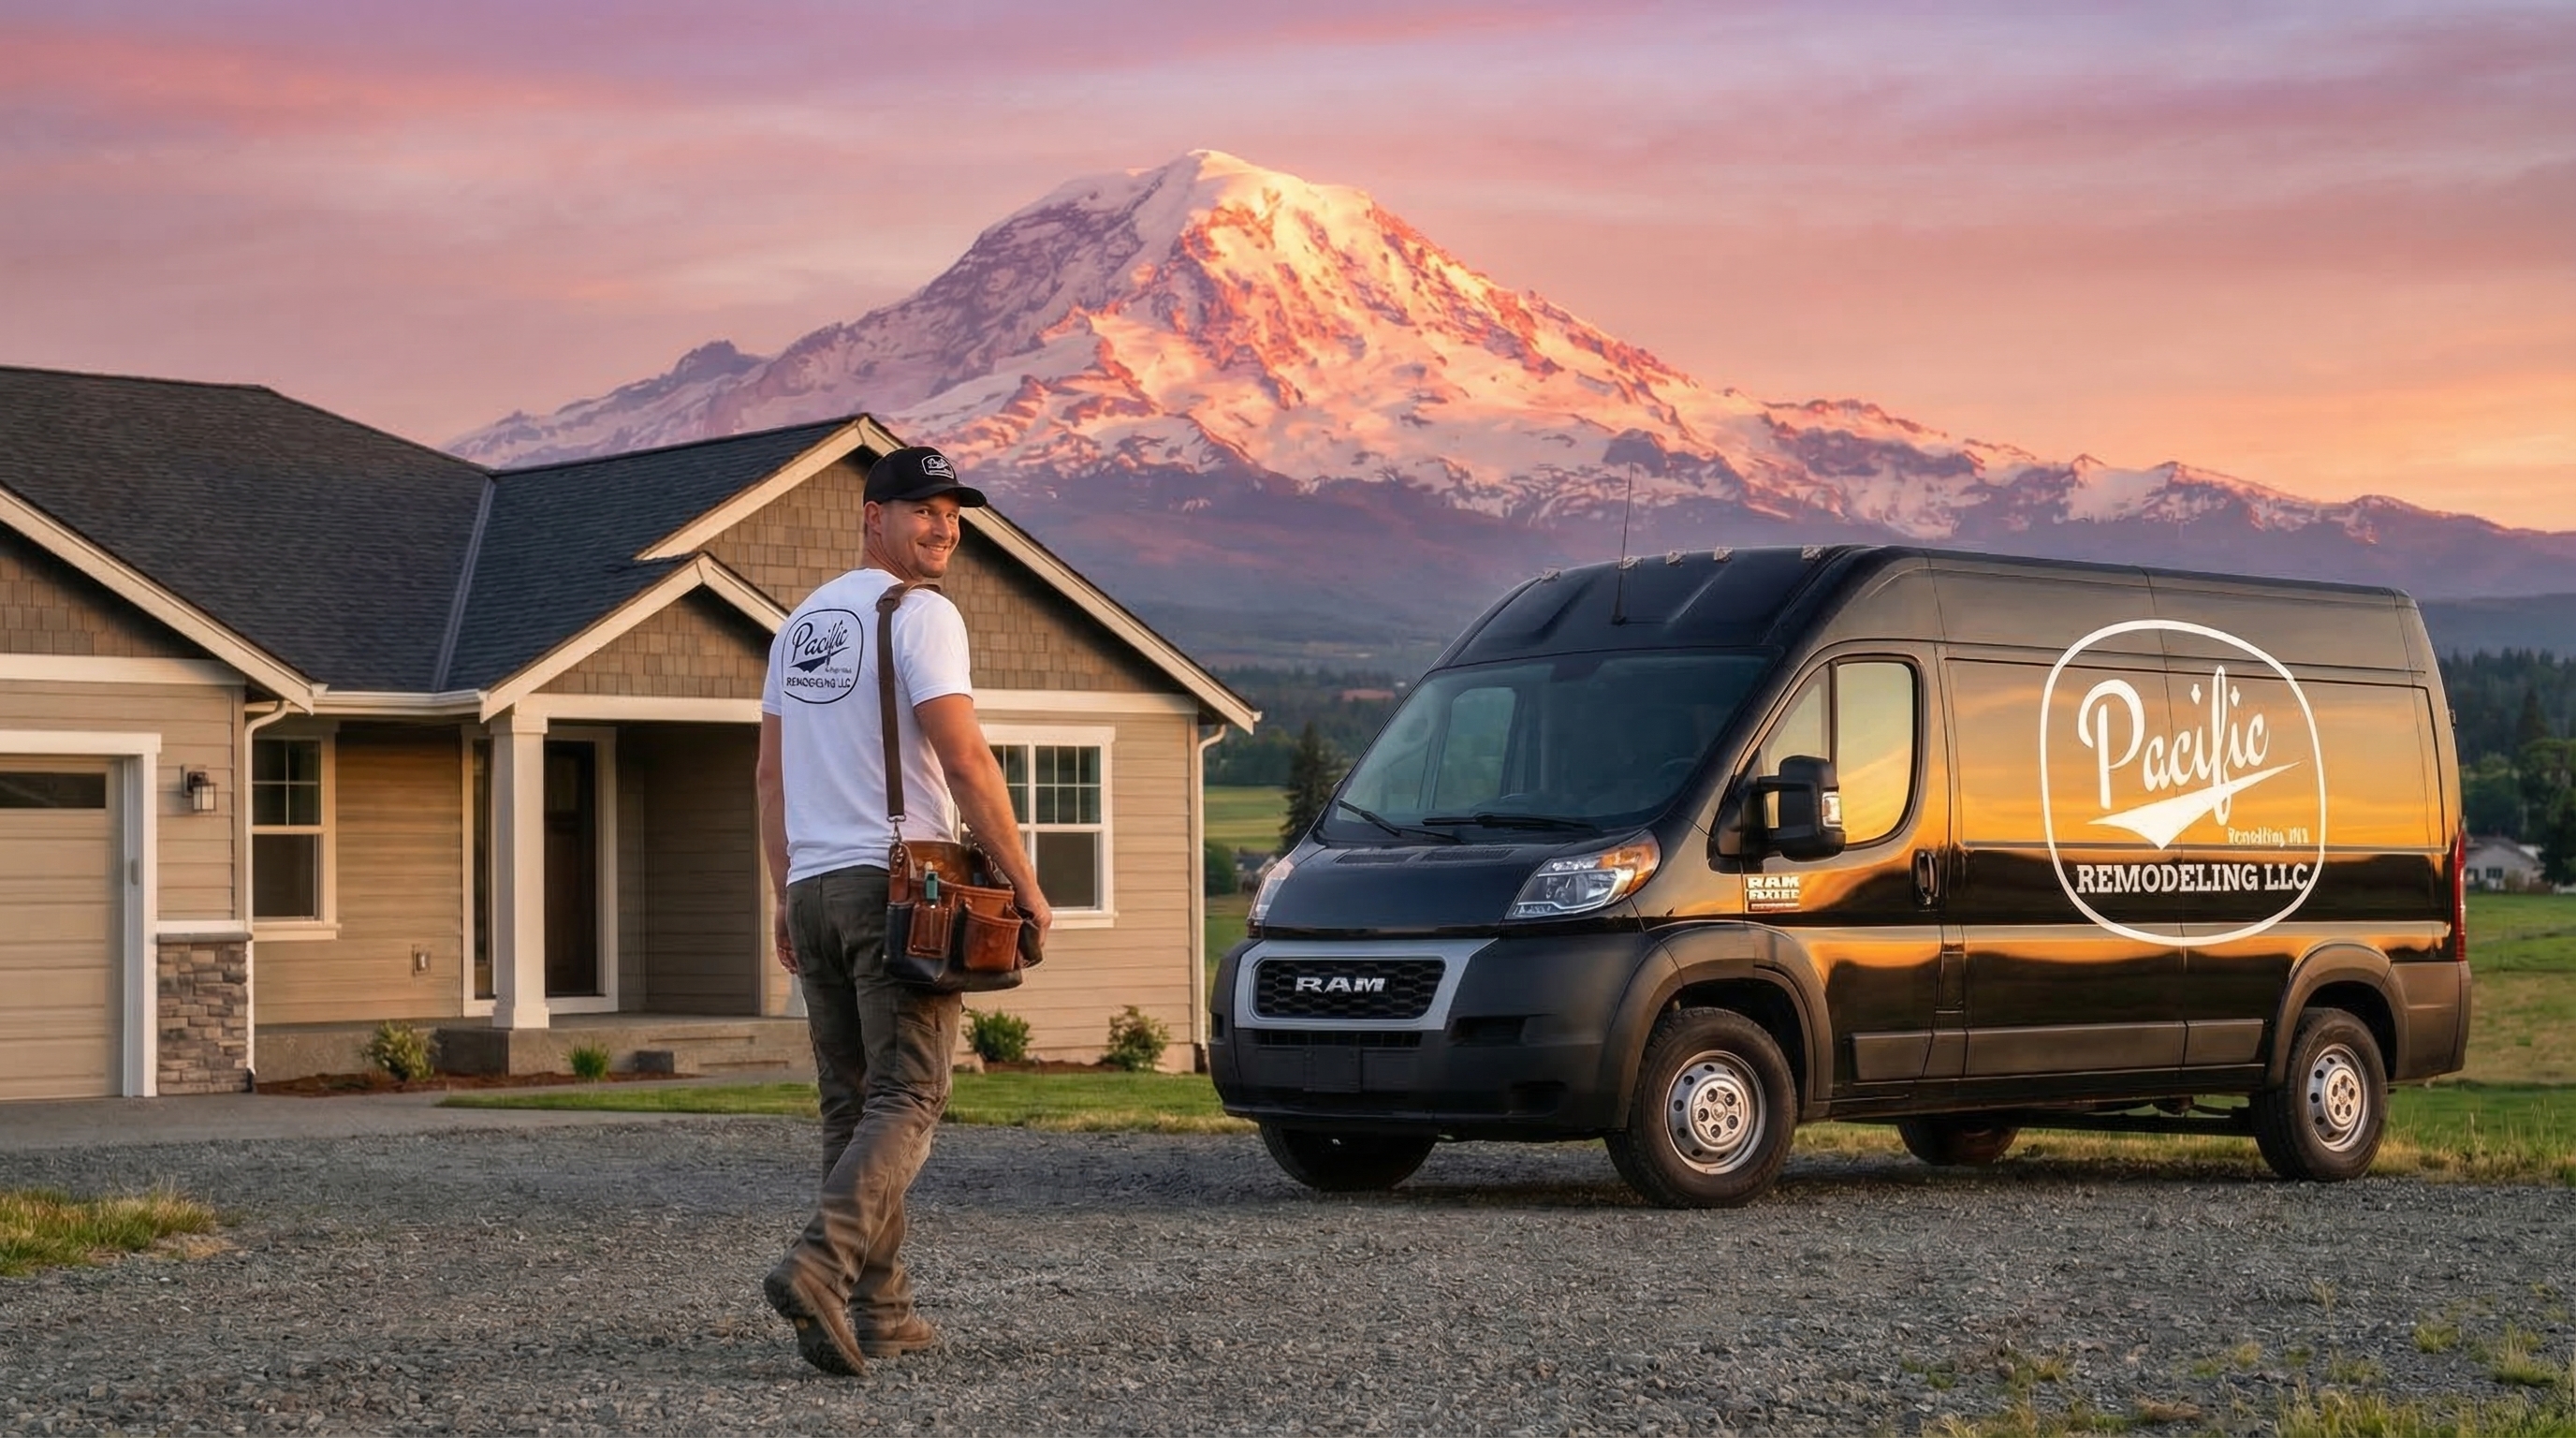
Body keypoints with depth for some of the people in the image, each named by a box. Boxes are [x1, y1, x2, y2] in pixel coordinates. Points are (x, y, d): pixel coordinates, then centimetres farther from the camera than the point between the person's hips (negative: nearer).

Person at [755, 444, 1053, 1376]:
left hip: (813, 887, 8)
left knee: (851, 1104, 12)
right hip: (896, 881, -8)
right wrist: (1025, 884, -10)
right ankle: (821, 1266, -27)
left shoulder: (801, 623, 18)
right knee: (906, 1099, -9)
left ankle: (880, 1311, 13)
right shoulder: (919, 614, -7)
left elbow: (771, 775, 19)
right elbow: (963, 760, -16)